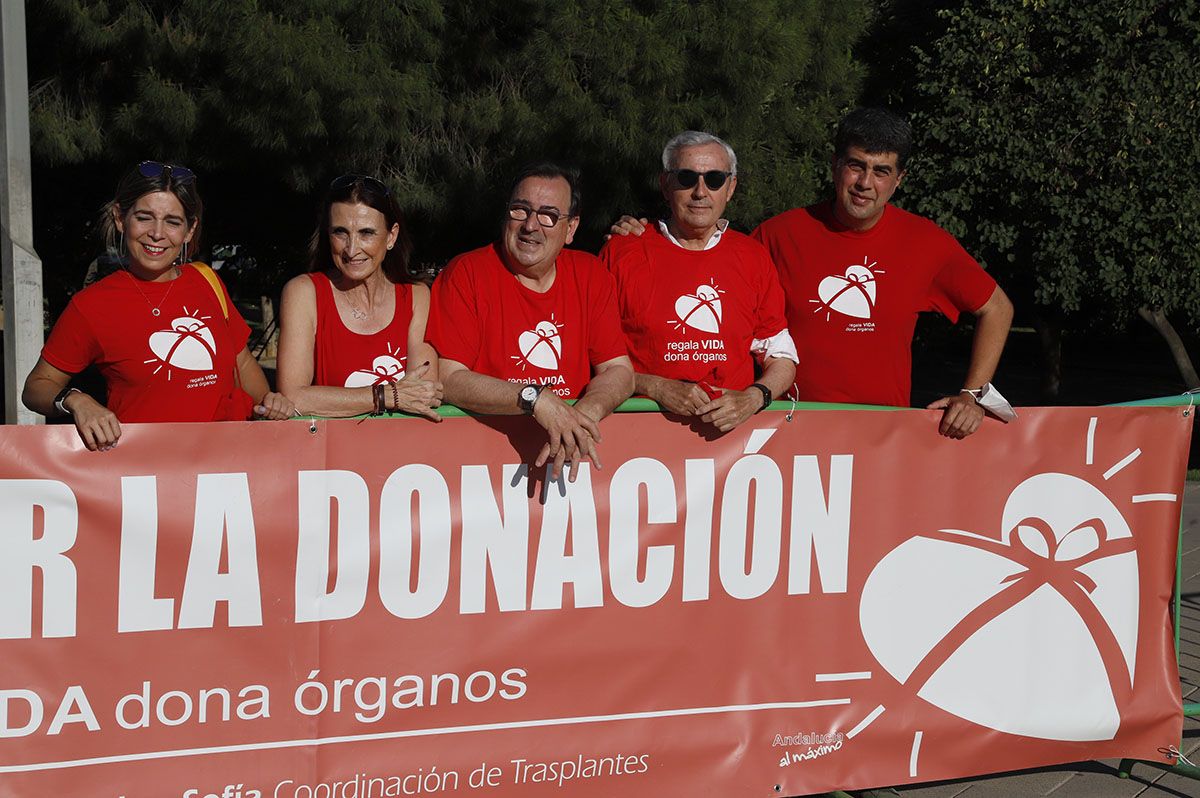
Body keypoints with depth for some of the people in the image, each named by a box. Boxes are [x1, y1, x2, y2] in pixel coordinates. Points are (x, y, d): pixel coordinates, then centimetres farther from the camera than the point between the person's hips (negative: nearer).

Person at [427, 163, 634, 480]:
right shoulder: (466, 274, -4)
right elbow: (448, 379, -12)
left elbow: (619, 371, 5)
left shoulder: (590, 274, 7)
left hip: (572, 455, 3)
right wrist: (535, 400, -23)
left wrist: (582, 416, -17)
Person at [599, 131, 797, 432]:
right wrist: (655, 388, -12)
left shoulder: (753, 257, 10)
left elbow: (781, 356, 16)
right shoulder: (621, 253, 2)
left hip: (731, 428, 4)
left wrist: (754, 398, -4)